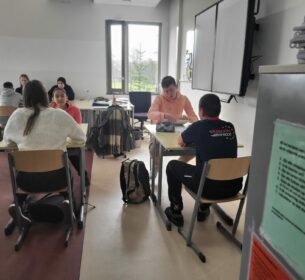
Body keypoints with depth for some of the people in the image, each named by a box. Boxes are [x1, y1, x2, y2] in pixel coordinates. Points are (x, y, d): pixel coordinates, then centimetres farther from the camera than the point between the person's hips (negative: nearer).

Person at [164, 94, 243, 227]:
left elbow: (181, 142, 8)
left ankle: (176, 213, 23)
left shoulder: (198, 126, -9)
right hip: (233, 186, 6)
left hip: (209, 187, -5)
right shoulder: (230, 127, 4)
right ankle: (204, 209, 42)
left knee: (172, 165, 16)